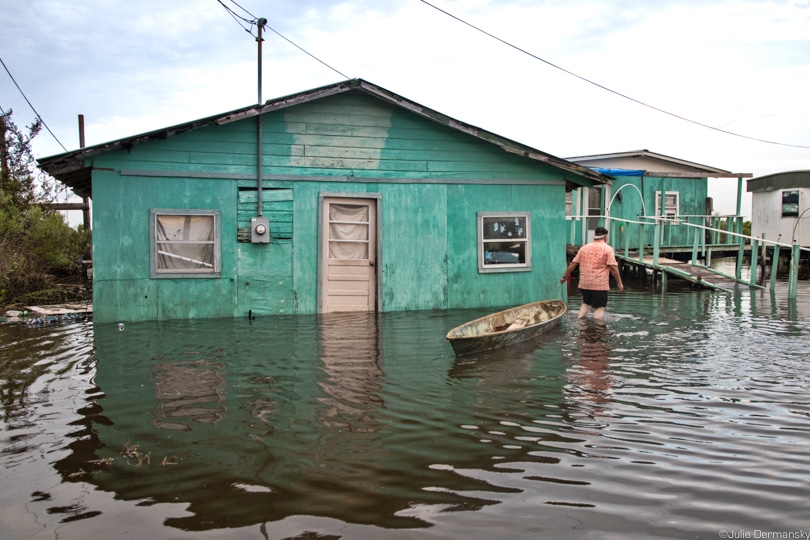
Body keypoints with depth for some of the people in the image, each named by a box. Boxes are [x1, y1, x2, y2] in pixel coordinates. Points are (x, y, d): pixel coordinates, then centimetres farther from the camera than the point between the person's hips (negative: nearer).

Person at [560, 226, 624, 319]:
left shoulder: (584, 248, 9)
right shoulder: (607, 249, -4)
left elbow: (573, 264, 8)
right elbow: (613, 267, -11)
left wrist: (564, 276, 17)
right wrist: (619, 283, -7)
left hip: (584, 283, 5)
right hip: (600, 284, -5)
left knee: (586, 303, 21)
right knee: (599, 307, 1)